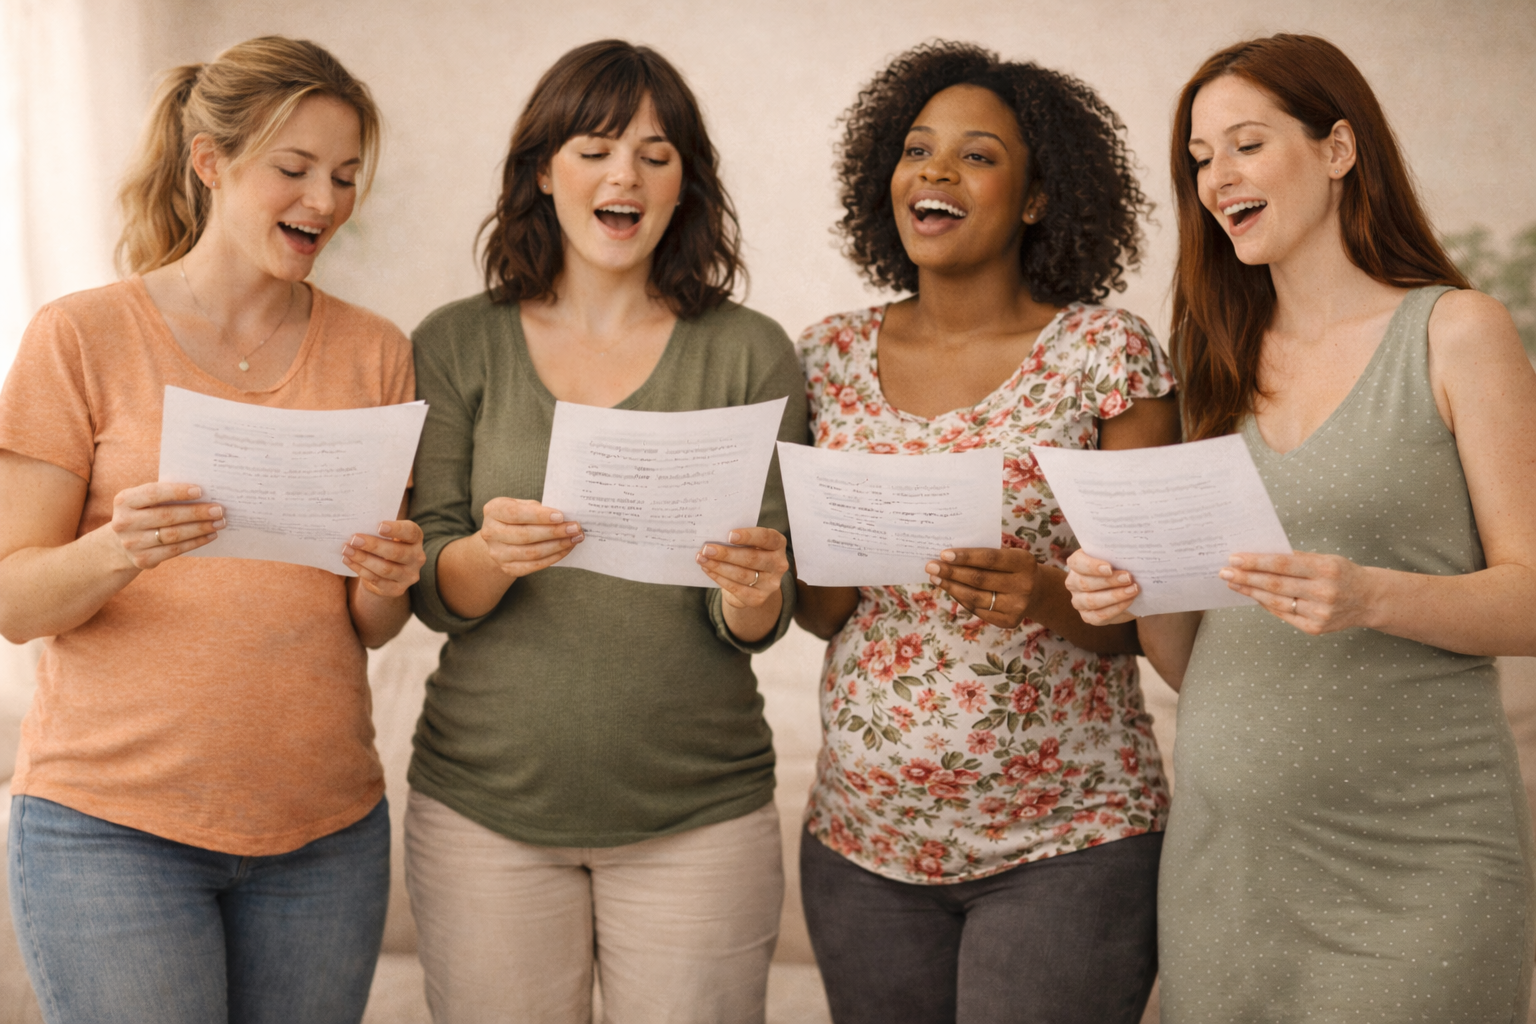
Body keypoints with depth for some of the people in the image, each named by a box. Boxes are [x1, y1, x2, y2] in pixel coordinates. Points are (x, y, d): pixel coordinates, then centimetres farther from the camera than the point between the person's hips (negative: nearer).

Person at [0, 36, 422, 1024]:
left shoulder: (374, 351, 7)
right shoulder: (83, 335, -3)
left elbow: (374, 627, 9)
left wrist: (386, 584, -14)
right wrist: (116, 552, -25)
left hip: (326, 828, 3)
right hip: (112, 824, -3)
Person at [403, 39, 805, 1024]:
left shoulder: (750, 352, 1)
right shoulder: (455, 344, 3)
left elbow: (760, 625, 0)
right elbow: (431, 592, -1)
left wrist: (752, 588, -23)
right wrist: (494, 554, -23)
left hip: (698, 812, 0)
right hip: (487, 802, 1)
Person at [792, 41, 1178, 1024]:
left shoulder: (1108, 351, -5)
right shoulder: (830, 357, 5)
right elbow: (821, 614, 9)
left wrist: (1049, 597, -24)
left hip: (1065, 841, -3)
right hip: (865, 834, 3)